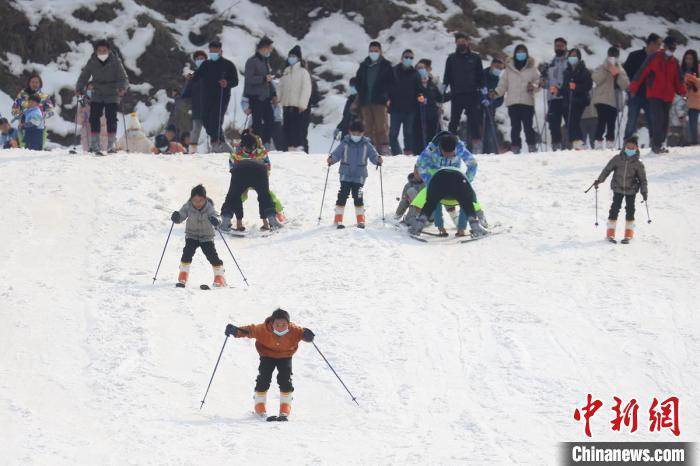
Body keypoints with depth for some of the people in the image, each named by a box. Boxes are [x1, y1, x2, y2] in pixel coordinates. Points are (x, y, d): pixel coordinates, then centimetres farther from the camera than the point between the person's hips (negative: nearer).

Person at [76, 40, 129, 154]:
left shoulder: (115, 62, -9)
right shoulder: (92, 62, -3)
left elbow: (124, 78, -11)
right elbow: (84, 77, 3)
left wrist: (122, 88, -31)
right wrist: (79, 88, -15)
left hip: (112, 94, -2)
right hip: (97, 95, 2)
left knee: (111, 118, -10)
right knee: (94, 118, -8)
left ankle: (112, 144, -1)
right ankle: (95, 144, -2)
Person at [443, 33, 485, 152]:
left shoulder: (475, 58, 9)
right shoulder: (451, 59, 11)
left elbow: (480, 77, 11)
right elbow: (447, 77, 14)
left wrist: (484, 93, 5)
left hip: (472, 95, -1)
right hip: (456, 95, 1)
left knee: (474, 121, -3)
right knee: (454, 121, -2)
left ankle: (477, 146, -1)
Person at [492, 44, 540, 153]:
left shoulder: (532, 68, 9)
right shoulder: (509, 69, 12)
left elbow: (539, 82, 8)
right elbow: (503, 84, 13)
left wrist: (534, 86, -13)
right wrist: (496, 93, -3)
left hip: (527, 102, -1)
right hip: (512, 102, 1)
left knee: (528, 126, -5)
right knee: (515, 127, 0)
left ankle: (532, 147, 1)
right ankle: (515, 147, 4)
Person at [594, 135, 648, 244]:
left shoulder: (638, 164, -3)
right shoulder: (617, 159, -3)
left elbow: (642, 179, 3)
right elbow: (607, 169, 3)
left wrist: (644, 192, -4)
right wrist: (599, 180, -2)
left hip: (631, 190, 0)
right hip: (618, 188, 0)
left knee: (630, 210, 3)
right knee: (614, 209, -2)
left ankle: (628, 234, 13)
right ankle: (610, 233, 7)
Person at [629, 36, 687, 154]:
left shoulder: (674, 62, 12)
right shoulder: (654, 58, -4)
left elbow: (678, 80, 16)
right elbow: (642, 73, -7)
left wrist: (682, 92, 1)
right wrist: (633, 89, -11)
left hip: (668, 96, 6)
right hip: (654, 96, -6)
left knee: (664, 122, 6)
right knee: (658, 119, -17)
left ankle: (658, 145, 13)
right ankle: (656, 145, -14)